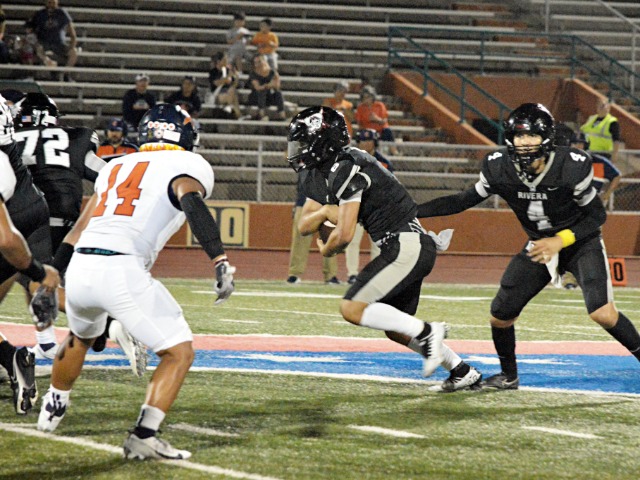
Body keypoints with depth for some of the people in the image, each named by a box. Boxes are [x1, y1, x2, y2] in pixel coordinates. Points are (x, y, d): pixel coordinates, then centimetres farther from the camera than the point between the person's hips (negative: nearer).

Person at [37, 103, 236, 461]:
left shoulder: (116, 167, 25)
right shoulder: (188, 166, 6)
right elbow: (191, 201, -17)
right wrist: (220, 261, -25)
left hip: (79, 269, 7)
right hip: (122, 270, -7)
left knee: (81, 335, 36)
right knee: (179, 352, 4)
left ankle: (53, 407, 55)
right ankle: (144, 436, -9)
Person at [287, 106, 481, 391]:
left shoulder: (347, 170, -18)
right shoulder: (320, 173, 12)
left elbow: (344, 235, -19)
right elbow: (304, 225, 13)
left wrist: (326, 250, 2)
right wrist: (325, 212, -7)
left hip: (405, 247, -10)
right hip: (411, 249, 10)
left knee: (352, 309, -14)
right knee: (396, 330, 15)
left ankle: (426, 332, -13)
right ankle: (463, 373, 21)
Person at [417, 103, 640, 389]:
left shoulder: (572, 167, -27)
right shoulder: (498, 169, -17)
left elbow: (597, 215, -14)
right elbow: (463, 201, -2)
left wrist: (560, 240, -26)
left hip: (580, 242, -4)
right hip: (539, 247, 4)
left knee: (603, 314, -25)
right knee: (500, 317, 0)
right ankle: (508, 377, 27)